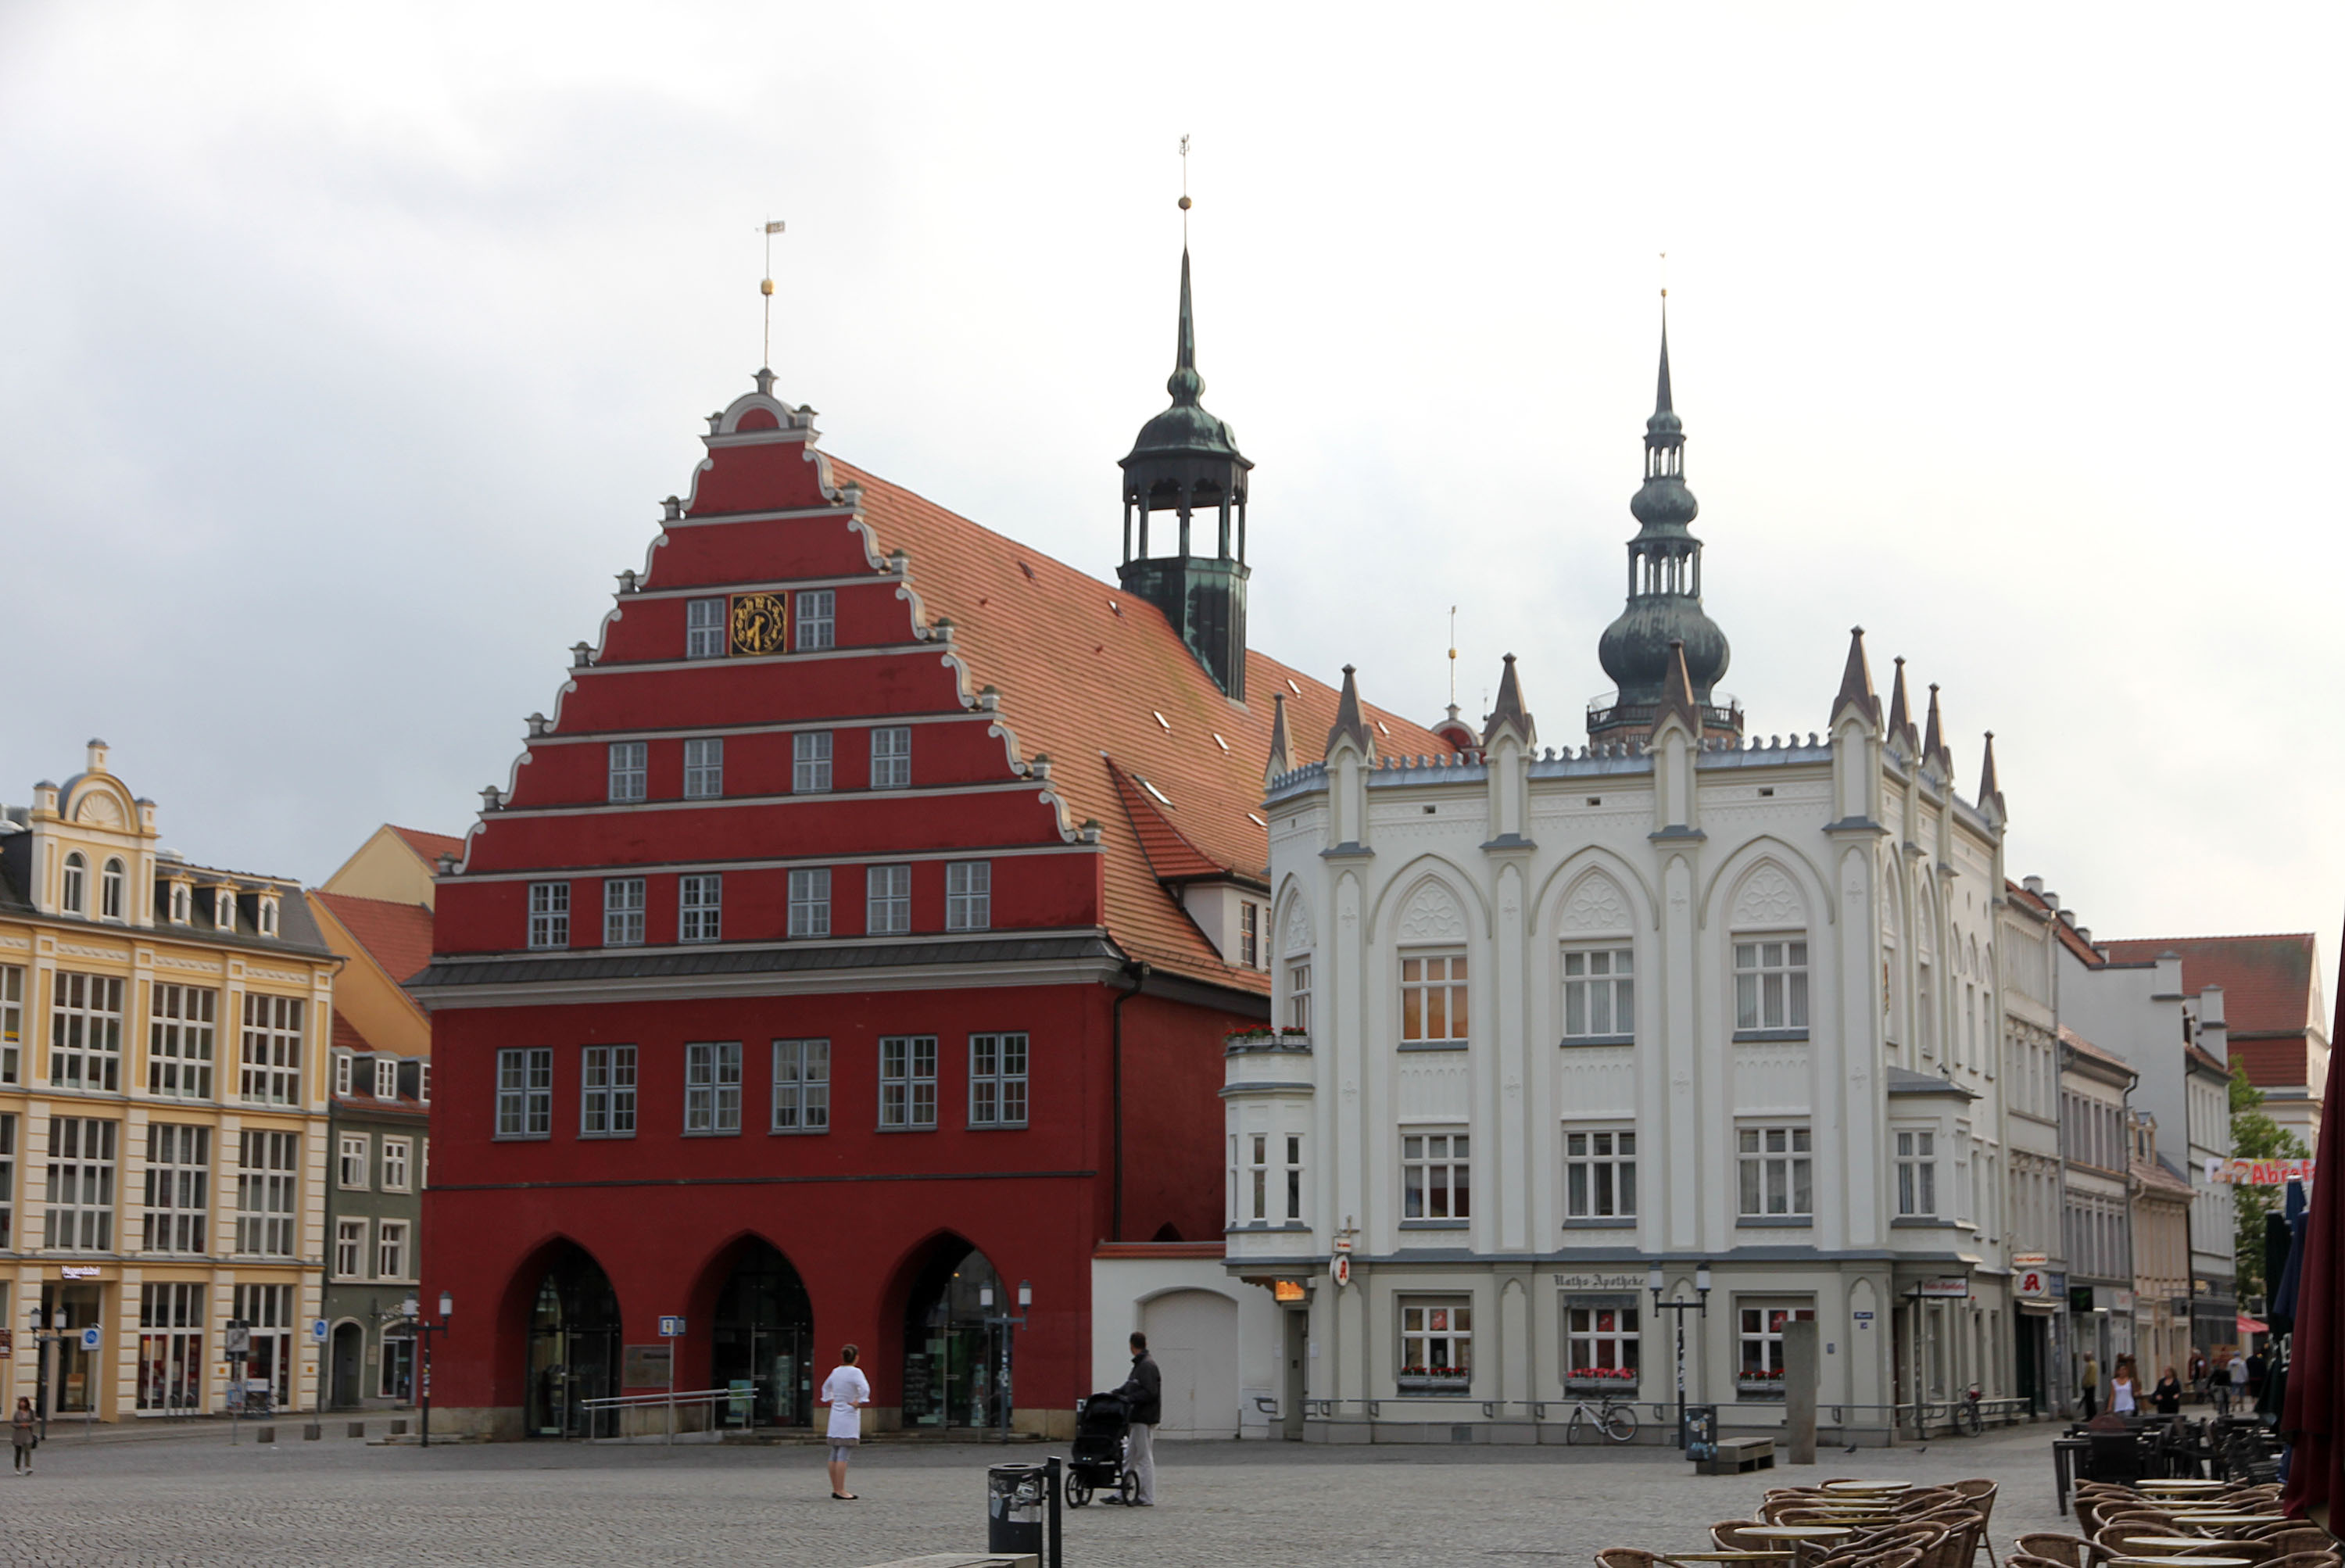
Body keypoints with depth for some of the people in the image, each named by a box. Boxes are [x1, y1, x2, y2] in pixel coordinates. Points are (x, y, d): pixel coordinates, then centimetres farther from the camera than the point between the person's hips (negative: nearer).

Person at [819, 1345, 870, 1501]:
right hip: (849, 1417, -7)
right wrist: (859, 1403, -13)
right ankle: (840, 1491, -11)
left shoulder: (836, 1371, 9)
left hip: (835, 1416, 7)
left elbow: (826, 1387, 26)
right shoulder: (855, 1372, -12)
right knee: (843, 1456, -9)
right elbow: (865, 1389, -26)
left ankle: (836, 1489, 15)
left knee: (835, 1455, 10)